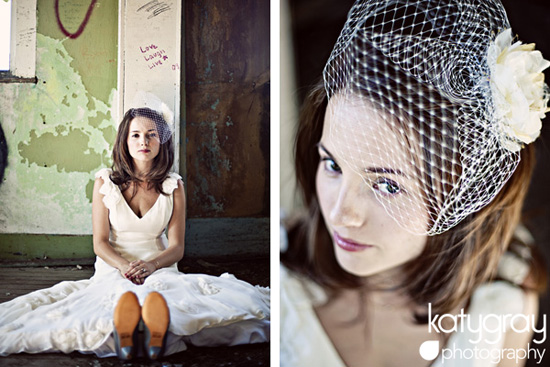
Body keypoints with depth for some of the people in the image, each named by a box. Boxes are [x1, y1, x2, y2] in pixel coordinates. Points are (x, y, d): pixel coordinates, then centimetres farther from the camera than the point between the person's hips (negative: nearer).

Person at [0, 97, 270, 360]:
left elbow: (176, 247, 2)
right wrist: (123, 266, -20)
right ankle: (122, 333, -67)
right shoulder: (105, 182, 3)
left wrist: (151, 264, -20)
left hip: (160, 269, 0)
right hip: (114, 269, 0)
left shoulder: (173, 186, 4)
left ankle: (158, 332, -67)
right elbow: (100, 242, 1)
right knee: (121, 292, -38)